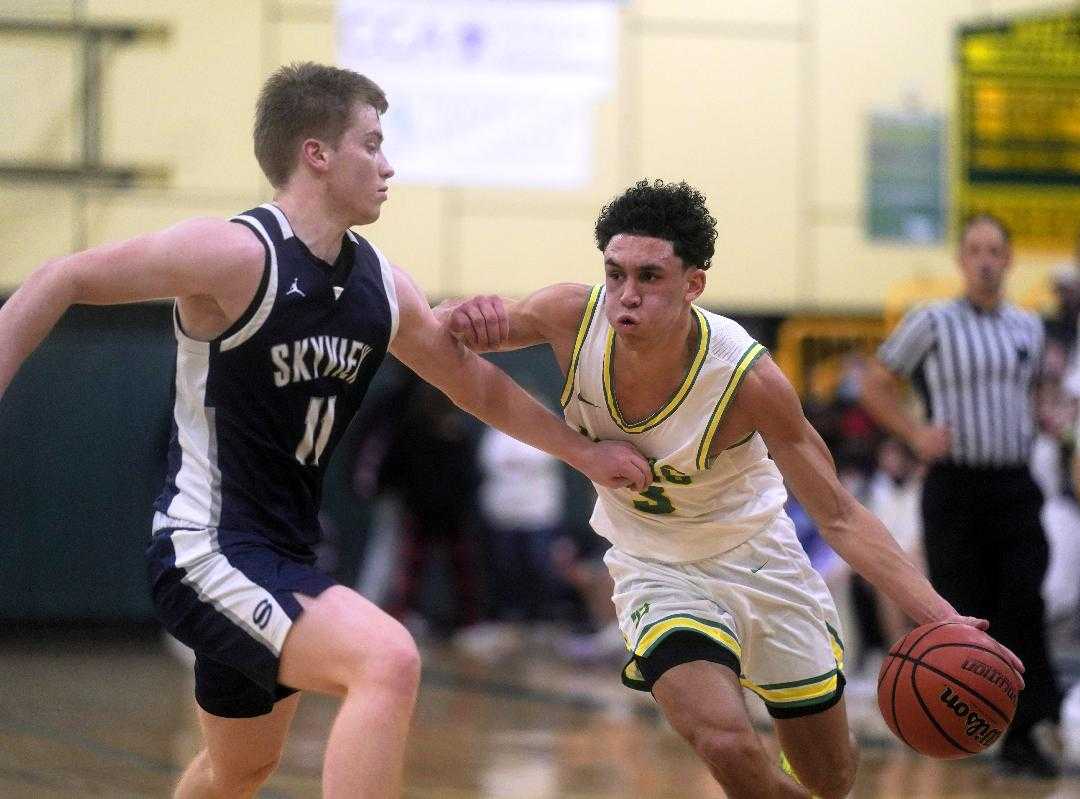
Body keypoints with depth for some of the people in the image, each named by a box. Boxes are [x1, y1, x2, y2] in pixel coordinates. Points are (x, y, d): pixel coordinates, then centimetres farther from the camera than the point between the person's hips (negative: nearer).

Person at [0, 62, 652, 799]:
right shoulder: (235, 256, -19)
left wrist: (583, 451, 23)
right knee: (388, 660, -29)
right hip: (208, 552, -9)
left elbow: (474, 383, 20)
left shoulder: (379, 284, 5)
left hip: (281, 558, 9)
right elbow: (65, 282, -13)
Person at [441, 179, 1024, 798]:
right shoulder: (574, 317, -24)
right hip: (656, 570, 0)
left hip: (755, 555, 0)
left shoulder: (748, 379, -29)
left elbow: (840, 517, -21)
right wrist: (461, 318, -34)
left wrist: (941, 619, -33)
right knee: (727, 748, -26)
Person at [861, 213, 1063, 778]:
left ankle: (1020, 736, -4)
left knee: (1023, 609, -7)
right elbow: (875, 386, 4)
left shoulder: (1028, 327, 12)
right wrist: (917, 435, -7)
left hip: (1015, 484, 3)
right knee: (962, 612, -2)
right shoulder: (932, 324, -2)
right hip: (955, 483, -3)